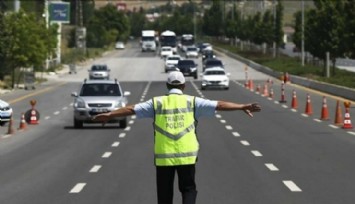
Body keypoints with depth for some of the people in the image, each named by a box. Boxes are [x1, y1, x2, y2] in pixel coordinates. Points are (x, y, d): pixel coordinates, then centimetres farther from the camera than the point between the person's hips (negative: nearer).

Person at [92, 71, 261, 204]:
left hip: (163, 156, 1)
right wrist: (243, 107, 0)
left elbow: (132, 109, 4)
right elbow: (219, 105, -2)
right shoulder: (192, 102, 1)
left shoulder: (157, 103, 3)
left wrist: (109, 115, 12)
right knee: (188, 189, 12)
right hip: (187, 155, -1)